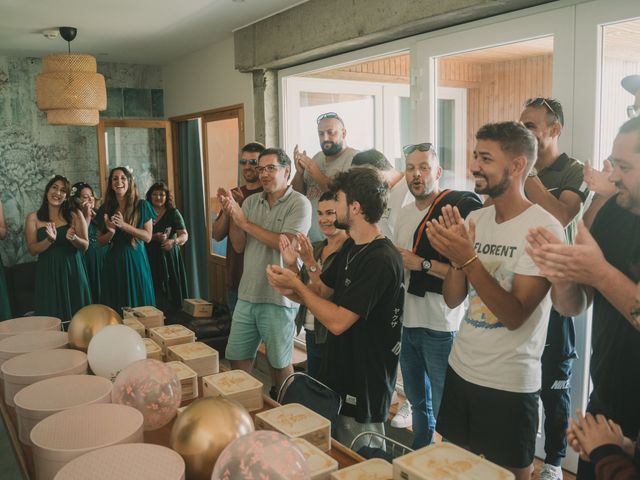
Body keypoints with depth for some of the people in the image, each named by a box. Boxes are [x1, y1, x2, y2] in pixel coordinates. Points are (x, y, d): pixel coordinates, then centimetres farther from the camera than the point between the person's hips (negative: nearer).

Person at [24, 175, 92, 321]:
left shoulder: (74, 216, 2)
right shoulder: (34, 218, 2)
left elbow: (85, 246, 2)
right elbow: (32, 250, -2)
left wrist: (73, 238, -18)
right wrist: (50, 239, -19)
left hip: (72, 270, 0)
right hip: (47, 272, 0)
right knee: (52, 318, 4)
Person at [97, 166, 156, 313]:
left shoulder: (142, 205, -1)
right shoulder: (106, 209, 7)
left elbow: (148, 237, -7)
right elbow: (100, 241, 9)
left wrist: (124, 225, -18)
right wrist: (111, 232, -12)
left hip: (136, 260, -2)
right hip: (113, 262, 2)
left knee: (139, 305, 3)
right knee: (114, 308, 7)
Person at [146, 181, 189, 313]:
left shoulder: (173, 213, 2)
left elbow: (185, 235, -7)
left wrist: (174, 241, -27)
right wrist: (155, 237, -14)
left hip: (169, 257, -1)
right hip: (150, 259, 2)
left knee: (171, 290, -3)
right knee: (154, 292, -2)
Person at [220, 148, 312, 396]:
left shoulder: (299, 203, -9)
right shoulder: (251, 202, 8)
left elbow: (285, 244, -21)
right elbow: (239, 246, 5)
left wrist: (244, 222, -15)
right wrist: (231, 214, -12)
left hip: (279, 297, -5)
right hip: (247, 294, 5)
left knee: (280, 362, 12)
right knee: (237, 357, 14)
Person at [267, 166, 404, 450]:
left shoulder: (380, 260, -25)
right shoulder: (350, 247, 7)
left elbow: (337, 321, -26)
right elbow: (321, 290, 10)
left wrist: (296, 284, -16)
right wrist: (289, 290, -11)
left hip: (365, 381, -9)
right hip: (339, 369, 9)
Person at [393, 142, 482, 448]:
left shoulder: (460, 208, -15)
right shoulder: (405, 213, 10)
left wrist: (423, 263, -21)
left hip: (440, 327, -8)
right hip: (407, 322, 8)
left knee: (444, 410, 3)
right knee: (417, 399, 24)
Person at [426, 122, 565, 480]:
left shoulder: (544, 228, -17)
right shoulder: (474, 219, 3)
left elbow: (514, 316, -22)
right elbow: (452, 299, 2)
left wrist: (469, 258, -29)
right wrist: (455, 256, -16)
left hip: (509, 384, -6)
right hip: (461, 369, 6)